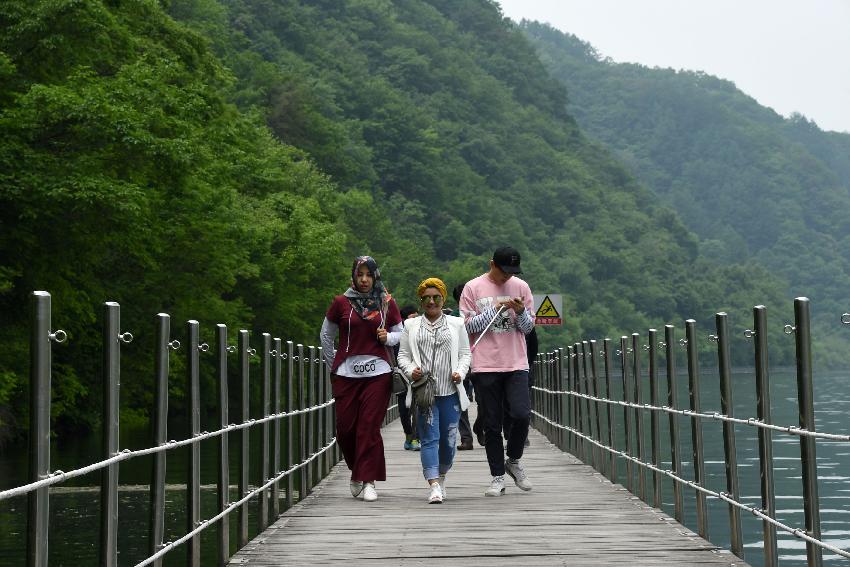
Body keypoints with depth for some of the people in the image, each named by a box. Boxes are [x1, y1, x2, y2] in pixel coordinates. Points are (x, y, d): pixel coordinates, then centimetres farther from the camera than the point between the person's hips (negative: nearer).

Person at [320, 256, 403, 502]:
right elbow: (326, 335, 14)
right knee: (345, 427, 0)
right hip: (346, 375, 1)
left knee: (369, 426, -6)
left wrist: (388, 338, -7)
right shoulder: (341, 303, 4)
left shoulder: (387, 304, 6)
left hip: (378, 373, -1)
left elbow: (400, 333, 15)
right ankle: (357, 471, 24)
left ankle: (368, 481, -2)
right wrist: (334, 365, 14)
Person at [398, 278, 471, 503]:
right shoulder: (411, 326, 13)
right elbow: (403, 355, 11)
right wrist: (411, 371, -9)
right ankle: (434, 486, -16)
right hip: (424, 391, -1)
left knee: (448, 439, 3)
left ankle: (441, 476, 28)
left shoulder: (456, 324, 14)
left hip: (450, 391, 1)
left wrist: (460, 373, -6)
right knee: (429, 438, -11)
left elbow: (465, 354, 12)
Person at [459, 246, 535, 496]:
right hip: (486, 366, -1)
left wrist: (521, 311, -11)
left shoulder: (521, 287, 8)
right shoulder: (473, 288, 2)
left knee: (521, 415, -13)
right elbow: (468, 325, -3)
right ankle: (498, 476, 12)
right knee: (492, 424, 2)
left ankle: (513, 461, 12)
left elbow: (528, 327, 11)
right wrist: (496, 308, -13)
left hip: (516, 364, 1)